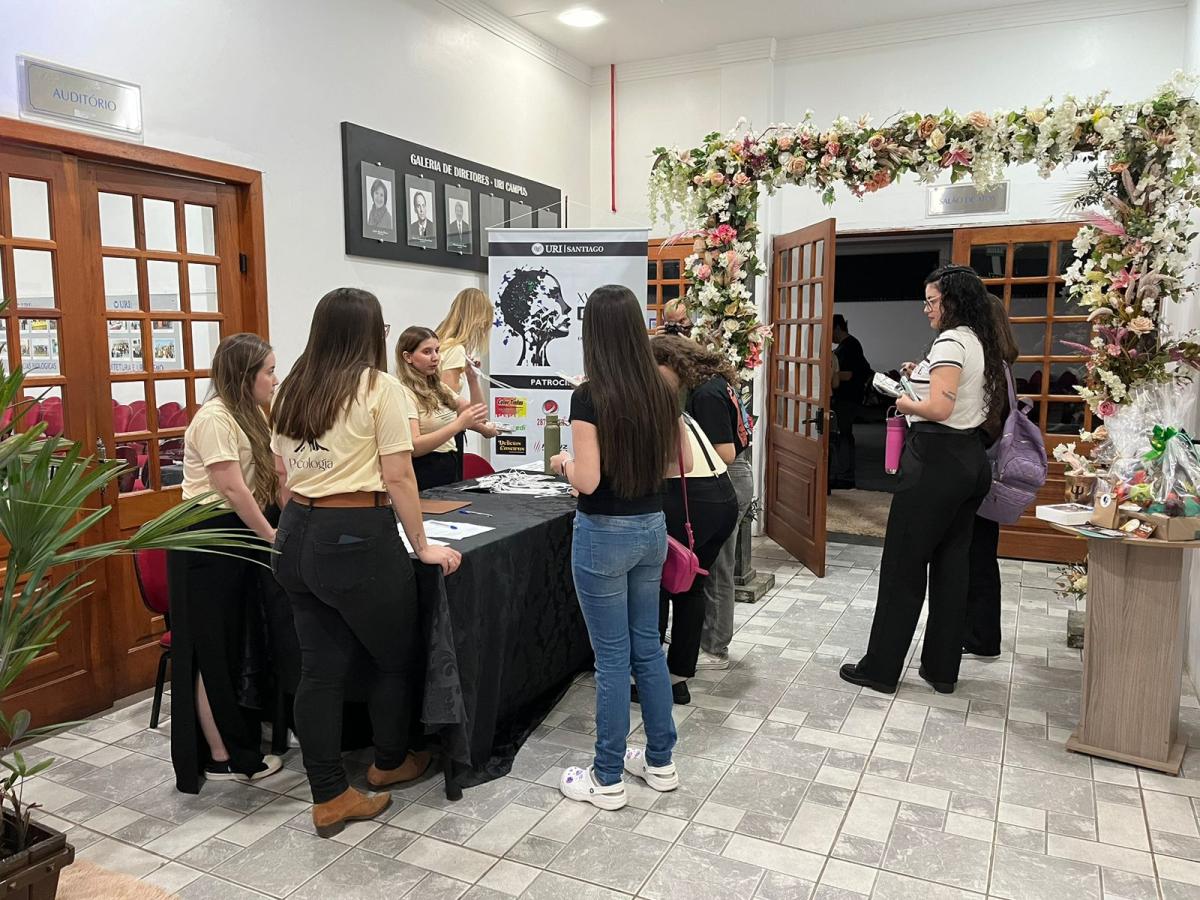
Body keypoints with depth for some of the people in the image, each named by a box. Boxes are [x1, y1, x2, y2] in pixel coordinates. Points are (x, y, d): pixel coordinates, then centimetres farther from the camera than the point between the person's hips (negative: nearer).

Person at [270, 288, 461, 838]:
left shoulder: (293, 389, 11)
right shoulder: (378, 387, -9)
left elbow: (282, 473, 16)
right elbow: (398, 477, -11)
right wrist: (421, 546, -3)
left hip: (296, 535, 7)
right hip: (358, 539, -7)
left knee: (319, 667, 12)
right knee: (397, 657, 15)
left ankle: (329, 797, 20)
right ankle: (388, 763, 35)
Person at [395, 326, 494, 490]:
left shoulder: (439, 388, 17)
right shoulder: (404, 393, -9)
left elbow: (476, 415, 17)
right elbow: (414, 447, -19)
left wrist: (473, 378, 4)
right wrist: (459, 424, -27)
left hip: (452, 469, 7)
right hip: (425, 477, -7)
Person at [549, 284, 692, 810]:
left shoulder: (590, 396, -17)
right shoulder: (661, 392, 1)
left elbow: (588, 481, -19)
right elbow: (680, 465, 8)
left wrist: (562, 464, 0)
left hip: (604, 534, -6)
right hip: (651, 528, 6)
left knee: (613, 656, 4)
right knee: (647, 646, 18)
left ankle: (607, 779, 19)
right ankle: (660, 762, 31)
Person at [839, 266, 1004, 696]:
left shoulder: (951, 341, -15)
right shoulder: (981, 342, 14)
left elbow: (939, 409, -25)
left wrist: (905, 403, -6)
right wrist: (922, 377, 13)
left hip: (937, 460, -10)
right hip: (971, 461, 10)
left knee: (903, 565, -1)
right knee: (951, 564, 13)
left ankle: (880, 668, 9)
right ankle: (942, 668, 21)